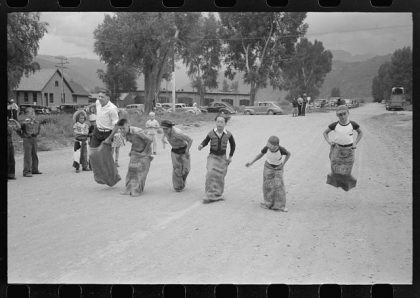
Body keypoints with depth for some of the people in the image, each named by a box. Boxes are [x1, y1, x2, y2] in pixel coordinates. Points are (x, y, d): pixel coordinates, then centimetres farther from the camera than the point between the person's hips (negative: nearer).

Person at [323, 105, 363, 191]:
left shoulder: (353, 124, -7)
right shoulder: (335, 125, -8)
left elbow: (360, 133, 11)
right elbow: (325, 132, 7)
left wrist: (355, 143, -1)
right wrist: (329, 141, -8)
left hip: (348, 150, 0)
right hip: (337, 149, 0)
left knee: (346, 171, 3)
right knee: (336, 169, -2)